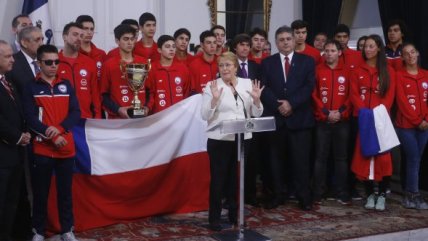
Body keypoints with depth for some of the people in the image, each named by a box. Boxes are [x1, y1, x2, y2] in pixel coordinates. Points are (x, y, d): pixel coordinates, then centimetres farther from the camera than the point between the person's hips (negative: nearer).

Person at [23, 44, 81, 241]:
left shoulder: (66, 85, 9)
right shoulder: (31, 87, 0)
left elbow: (76, 112, 2)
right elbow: (30, 118, -7)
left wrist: (60, 128, -15)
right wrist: (52, 136, -15)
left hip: (66, 148, 2)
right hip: (42, 148, -2)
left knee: (65, 191, 8)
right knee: (40, 192, 5)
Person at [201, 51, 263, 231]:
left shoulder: (247, 84, 6)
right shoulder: (212, 85, -3)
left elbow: (257, 114, 6)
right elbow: (205, 116, -9)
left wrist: (256, 100, -12)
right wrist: (214, 99, -23)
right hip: (219, 140, -3)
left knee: (237, 178, 12)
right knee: (218, 179, 1)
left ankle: (235, 215, 26)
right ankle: (214, 218, 11)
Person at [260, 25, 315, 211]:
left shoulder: (307, 61, 8)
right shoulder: (267, 63, 10)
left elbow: (309, 87, -4)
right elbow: (264, 89, 0)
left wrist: (291, 103, -14)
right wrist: (278, 105, -13)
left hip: (300, 118, -1)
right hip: (275, 117, 2)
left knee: (301, 159, 1)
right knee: (276, 159, 6)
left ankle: (304, 197, 9)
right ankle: (278, 195, 15)